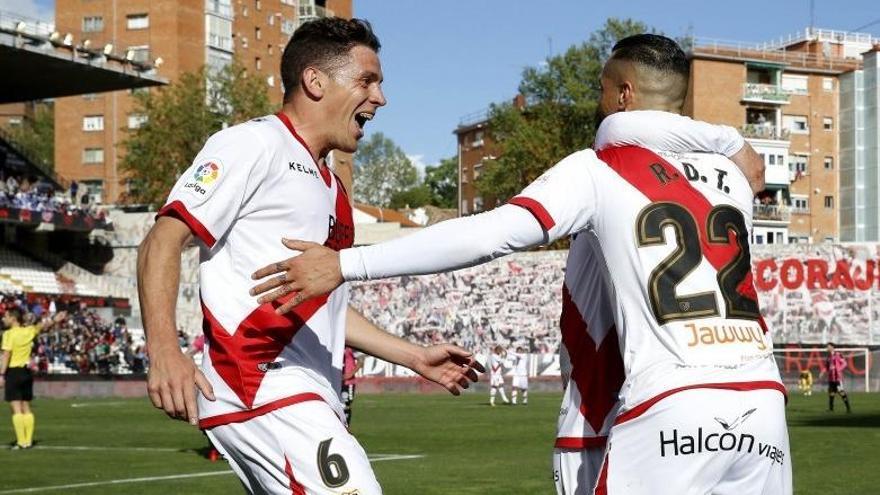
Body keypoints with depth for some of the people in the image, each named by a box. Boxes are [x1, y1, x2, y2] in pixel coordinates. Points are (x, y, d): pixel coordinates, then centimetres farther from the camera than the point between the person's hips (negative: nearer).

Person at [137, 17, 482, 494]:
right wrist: (164, 350, -26)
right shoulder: (255, 143, -3)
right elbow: (163, 242, -11)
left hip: (306, 400, 9)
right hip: (259, 389, -9)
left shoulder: (331, 189, 25)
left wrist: (415, 357, 30)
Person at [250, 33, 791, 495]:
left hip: (670, 408, -5)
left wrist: (345, 264, -9)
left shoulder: (601, 170, 2)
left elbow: (489, 234, -9)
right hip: (761, 402, 5)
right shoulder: (734, 176, 16)